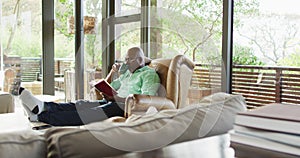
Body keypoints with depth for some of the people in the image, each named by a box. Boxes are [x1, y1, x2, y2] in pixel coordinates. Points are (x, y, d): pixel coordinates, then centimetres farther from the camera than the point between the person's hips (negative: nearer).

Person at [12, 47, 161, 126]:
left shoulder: (149, 74, 0)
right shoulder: (128, 73, 27)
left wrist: (118, 98, -19)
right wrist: (112, 72, 10)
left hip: (125, 106, -9)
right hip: (112, 102, 9)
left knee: (87, 113, -25)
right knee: (79, 105, -12)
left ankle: (42, 116, -32)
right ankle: (41, 107, -26)